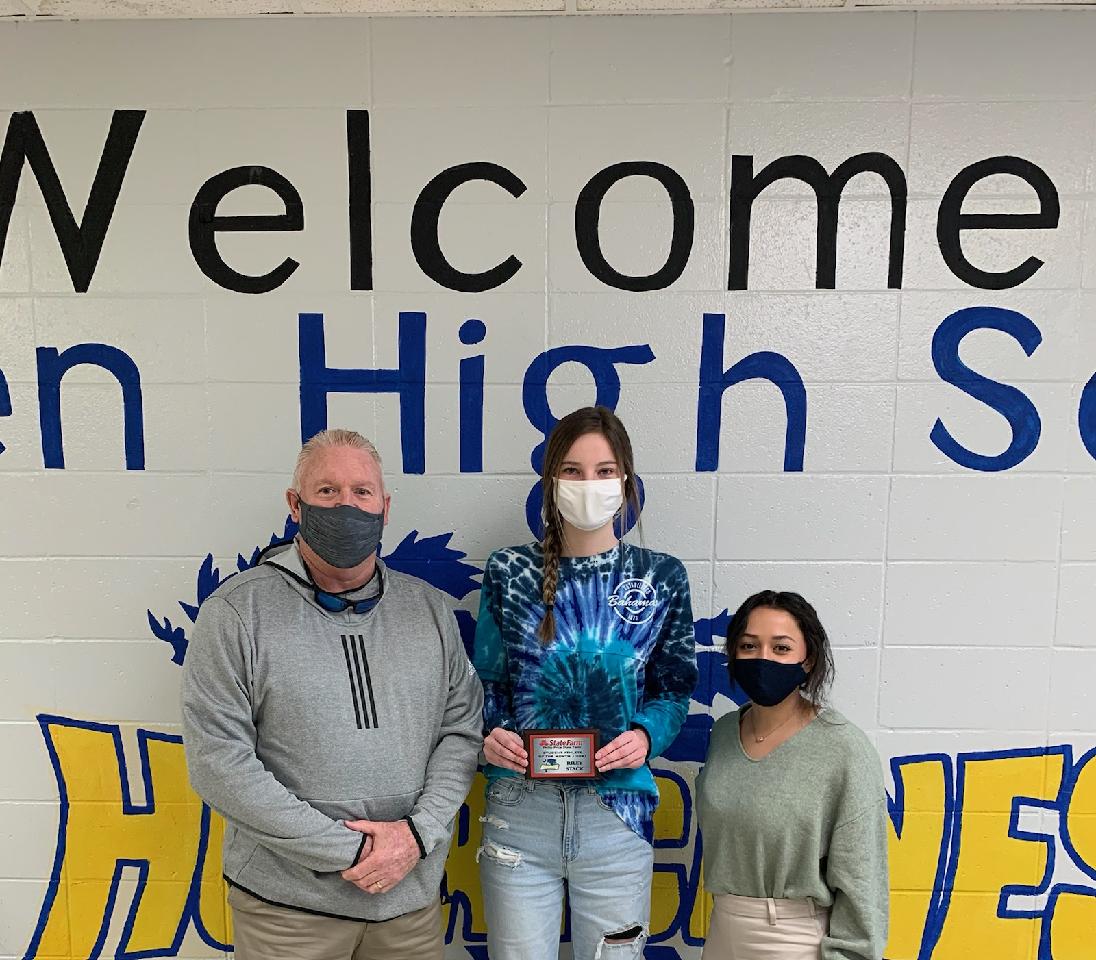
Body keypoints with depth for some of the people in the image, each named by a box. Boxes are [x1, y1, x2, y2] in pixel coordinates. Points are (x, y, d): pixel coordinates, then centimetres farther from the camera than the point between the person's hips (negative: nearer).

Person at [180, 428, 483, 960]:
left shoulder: (428, 608, 2)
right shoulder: (236, 611, -10)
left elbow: (462, 727, 3)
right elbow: (217, 761, -14)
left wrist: (419, 832, -11)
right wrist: (345, 850, -15)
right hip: (287, 901, -3)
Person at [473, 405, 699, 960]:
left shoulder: (662, 578, 0)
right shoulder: (509, 572, 0)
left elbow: (675, 692, 6)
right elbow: (487, 683, 7)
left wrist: (646, 736, -14)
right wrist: (489, 735, -13)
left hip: (617, 814, 0)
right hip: (519, 810, 0)